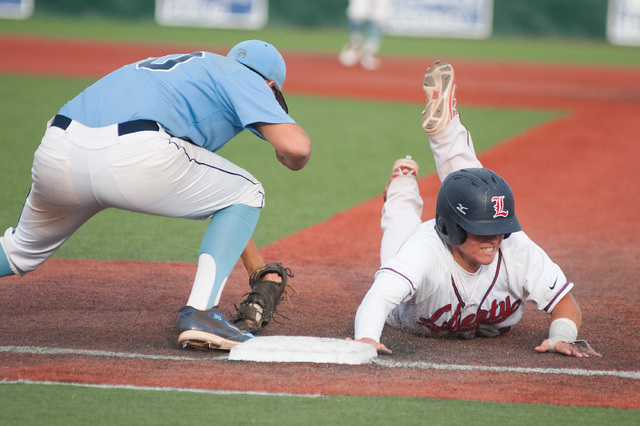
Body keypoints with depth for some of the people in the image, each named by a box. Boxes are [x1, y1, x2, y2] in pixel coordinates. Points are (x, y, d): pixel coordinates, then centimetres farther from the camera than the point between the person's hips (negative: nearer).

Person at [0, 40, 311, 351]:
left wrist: (259, 269, 46)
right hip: (136, 158, -7)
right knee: (247, 194, 18)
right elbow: (297, 148, 2)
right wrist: (285, 155, 28)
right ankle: (199, 313, 2)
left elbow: (214, 197, 45)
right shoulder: (244, 78, 20)